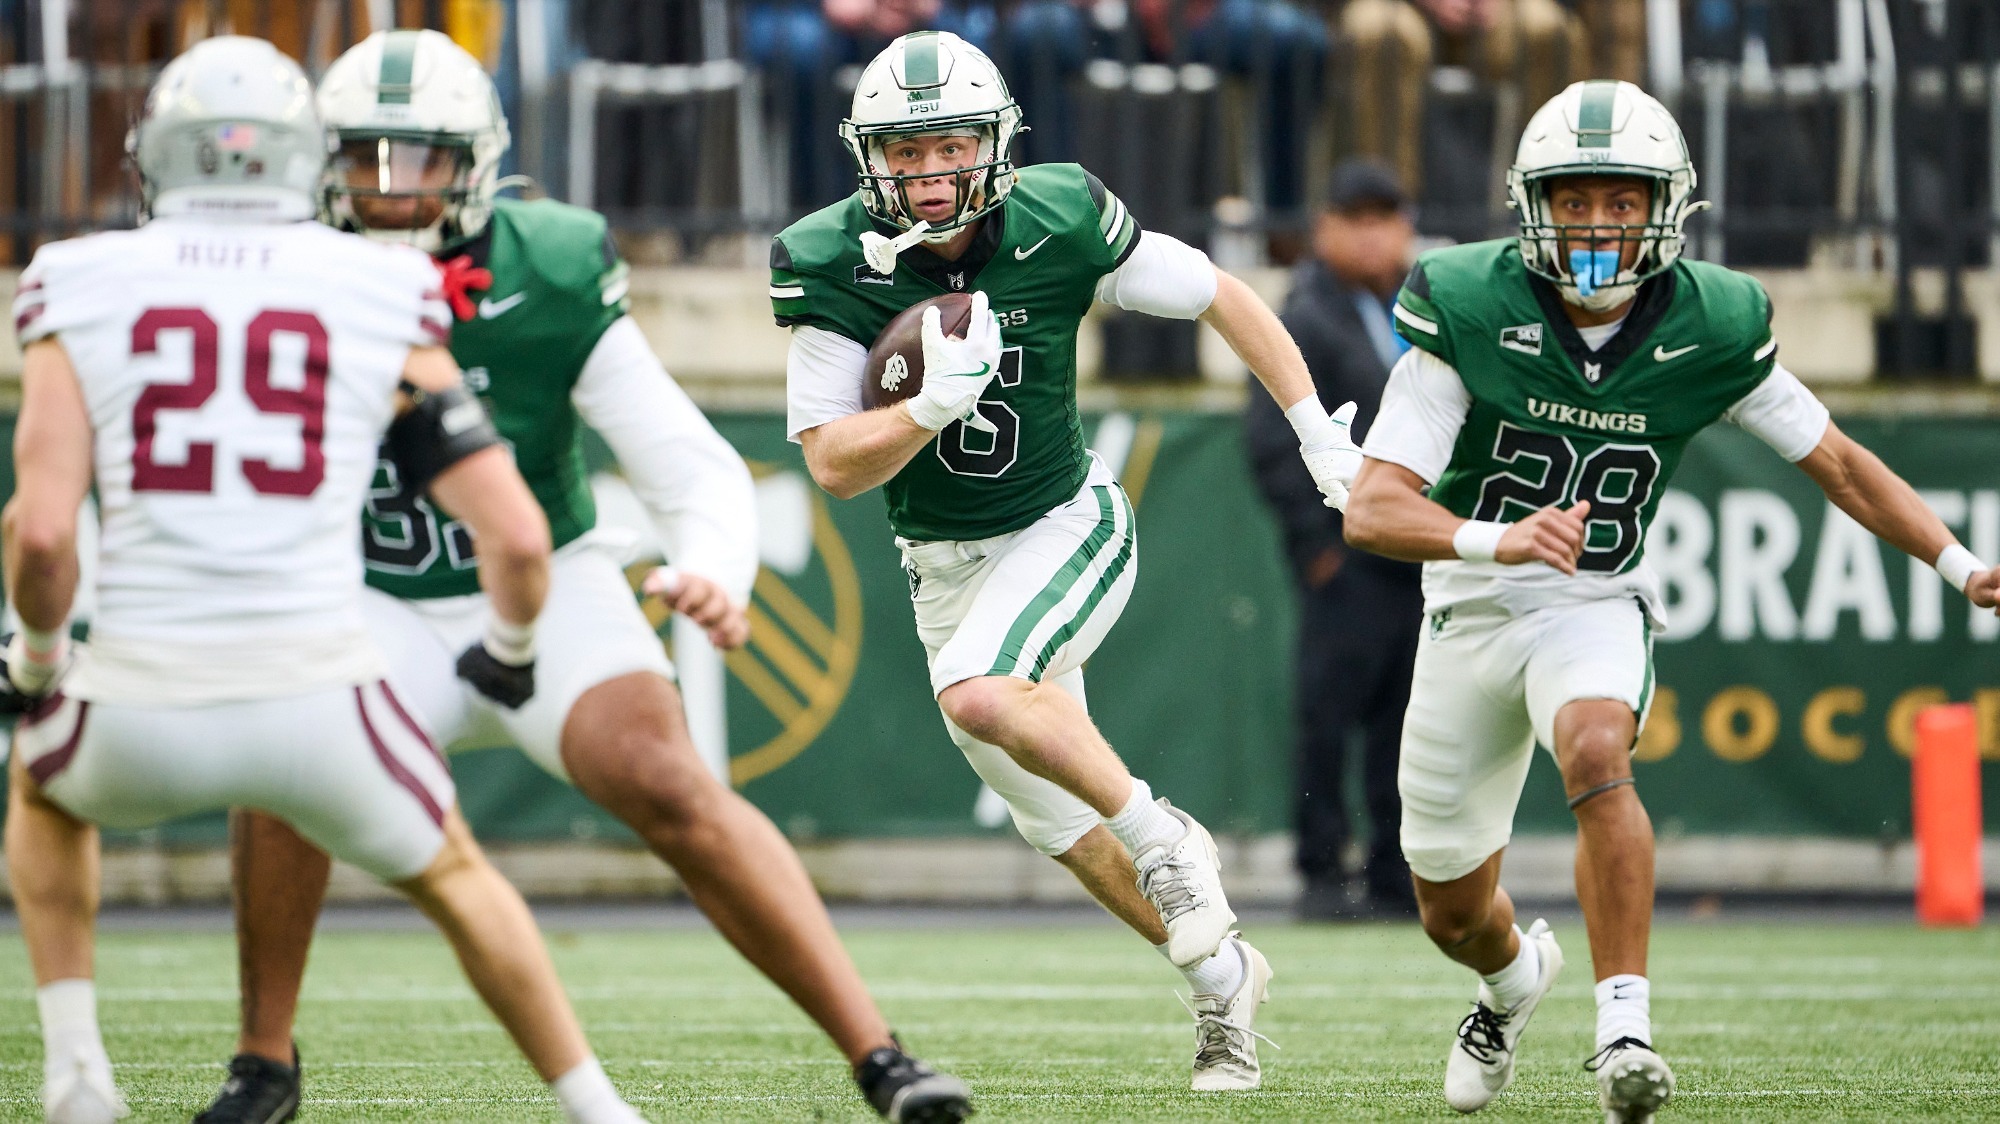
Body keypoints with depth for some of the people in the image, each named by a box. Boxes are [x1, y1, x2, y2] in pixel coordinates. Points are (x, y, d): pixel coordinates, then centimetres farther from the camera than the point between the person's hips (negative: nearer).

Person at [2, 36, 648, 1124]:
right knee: (450, 874, 30)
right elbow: (516, 536, 2)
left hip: (145, 705, 0)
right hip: (317, 704, 0)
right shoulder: (380, 307, 6)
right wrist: (506, 651, 23)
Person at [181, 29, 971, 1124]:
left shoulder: (551, 287, -16)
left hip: (548, 593, -2)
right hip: (387, 616, 2)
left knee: (668, 786, -25)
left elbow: (696, 469, -15)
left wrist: (713, 576, -35)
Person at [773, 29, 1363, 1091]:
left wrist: (1319, 432, -2)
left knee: (979, 694, -32)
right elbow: (834, 464, -17)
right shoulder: (831, 265, -17)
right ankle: (1220, 976, 30)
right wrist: (931, 405, -36)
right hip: (944, 565, 3)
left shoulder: (1058, 226, -18)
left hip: (1066, 526, -3)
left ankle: (1163, 837, -12)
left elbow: (1220, 296, -3)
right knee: (1058, 818, 10)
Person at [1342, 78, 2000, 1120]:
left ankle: (1625, 1031, -37)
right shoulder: (1469, 310, -20)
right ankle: (1515, 976, 51)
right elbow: (1373, 508, -26)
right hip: (1472, 610, 1)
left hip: (1598, 607, -1)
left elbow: (1837, 462, 1)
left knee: (1596, 754, -36)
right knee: (1452, 914, 13)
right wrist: (1496, 540, -45)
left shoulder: (1710, 328, -13)